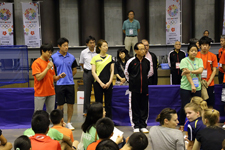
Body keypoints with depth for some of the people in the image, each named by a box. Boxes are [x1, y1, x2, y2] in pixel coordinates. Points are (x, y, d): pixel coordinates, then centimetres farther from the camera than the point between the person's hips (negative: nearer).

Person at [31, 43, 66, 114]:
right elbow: (38, 77, -17)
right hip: (40, 93, -6)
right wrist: (47, 68, -18)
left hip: (51, 93, 6)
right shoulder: (36, 63, -7)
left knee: (51, 113, 9)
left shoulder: (50, 63, 11)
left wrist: (59, 76, -6)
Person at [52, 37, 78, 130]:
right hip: (59, 84, -3)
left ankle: (69, 123, 18)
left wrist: (68, 77, 8)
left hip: (70, 84, 3)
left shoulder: (71, 57, 6)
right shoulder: (54, 57, -3)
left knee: (70, 104, 5)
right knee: (60, 105, 3)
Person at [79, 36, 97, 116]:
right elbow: (81, 63, 16)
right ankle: (86, 110, 14)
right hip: (87, 73, 1)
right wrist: (86, 69, 9)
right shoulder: (83, 52, 3)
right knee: (87, 92, 5)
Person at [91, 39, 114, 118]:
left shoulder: (110, 57, 8)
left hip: (108, 84, 2)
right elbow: (93, 72, -3)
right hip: (98, 83, -2)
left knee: (108, 103, 5)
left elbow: (112, 71, 7)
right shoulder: (95, 58, 1)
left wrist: (109, 82, -6)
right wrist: (100, 83, -10)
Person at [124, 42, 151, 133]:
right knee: (135, 107, 3)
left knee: (144, 107, 6)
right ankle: (136, 126, 12)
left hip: (144, 88, 3)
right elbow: (126, 72, 10)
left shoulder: (147, 61, 1)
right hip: (134, 88, -2)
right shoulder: (131, 61, -7)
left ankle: (143, 125, 15)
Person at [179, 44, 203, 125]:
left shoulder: (199, 60, 10)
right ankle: (181, 125, 12)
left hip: (197, 88, 4)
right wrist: (192, 85, -23)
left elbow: (200, 70, -8)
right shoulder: (184, 61, -3)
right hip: (186, 88, -4)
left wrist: (190, 71, -24)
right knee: (185, 107, -2)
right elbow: (187, 74, -13)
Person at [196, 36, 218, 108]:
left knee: (210, 103, 5)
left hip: (209, 84, 1)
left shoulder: (213, 56, 2)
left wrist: (209, 82, -7)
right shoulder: (196, 55, 0)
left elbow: (214, 70, 2)